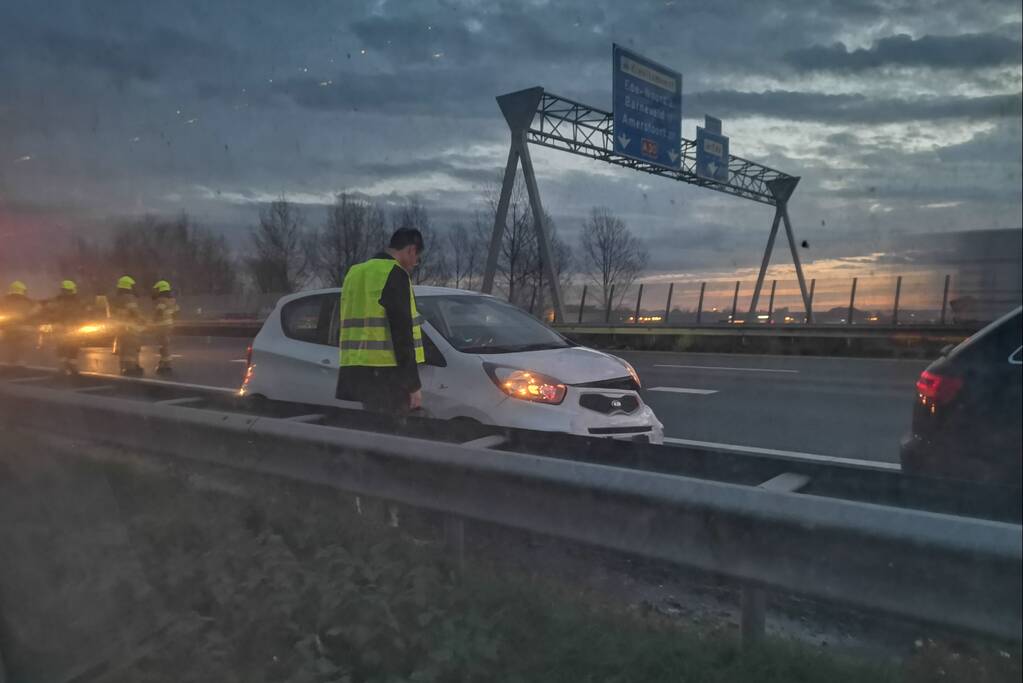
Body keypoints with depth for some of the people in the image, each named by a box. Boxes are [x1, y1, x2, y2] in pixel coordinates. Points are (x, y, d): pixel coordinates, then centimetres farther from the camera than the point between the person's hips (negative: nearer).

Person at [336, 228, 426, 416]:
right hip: (383, 374, -9)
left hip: (349, 371, 9)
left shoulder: (354, 272, 20)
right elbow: (402, 331, -14)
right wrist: (413, 384, -13)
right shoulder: (394, 274, -7)